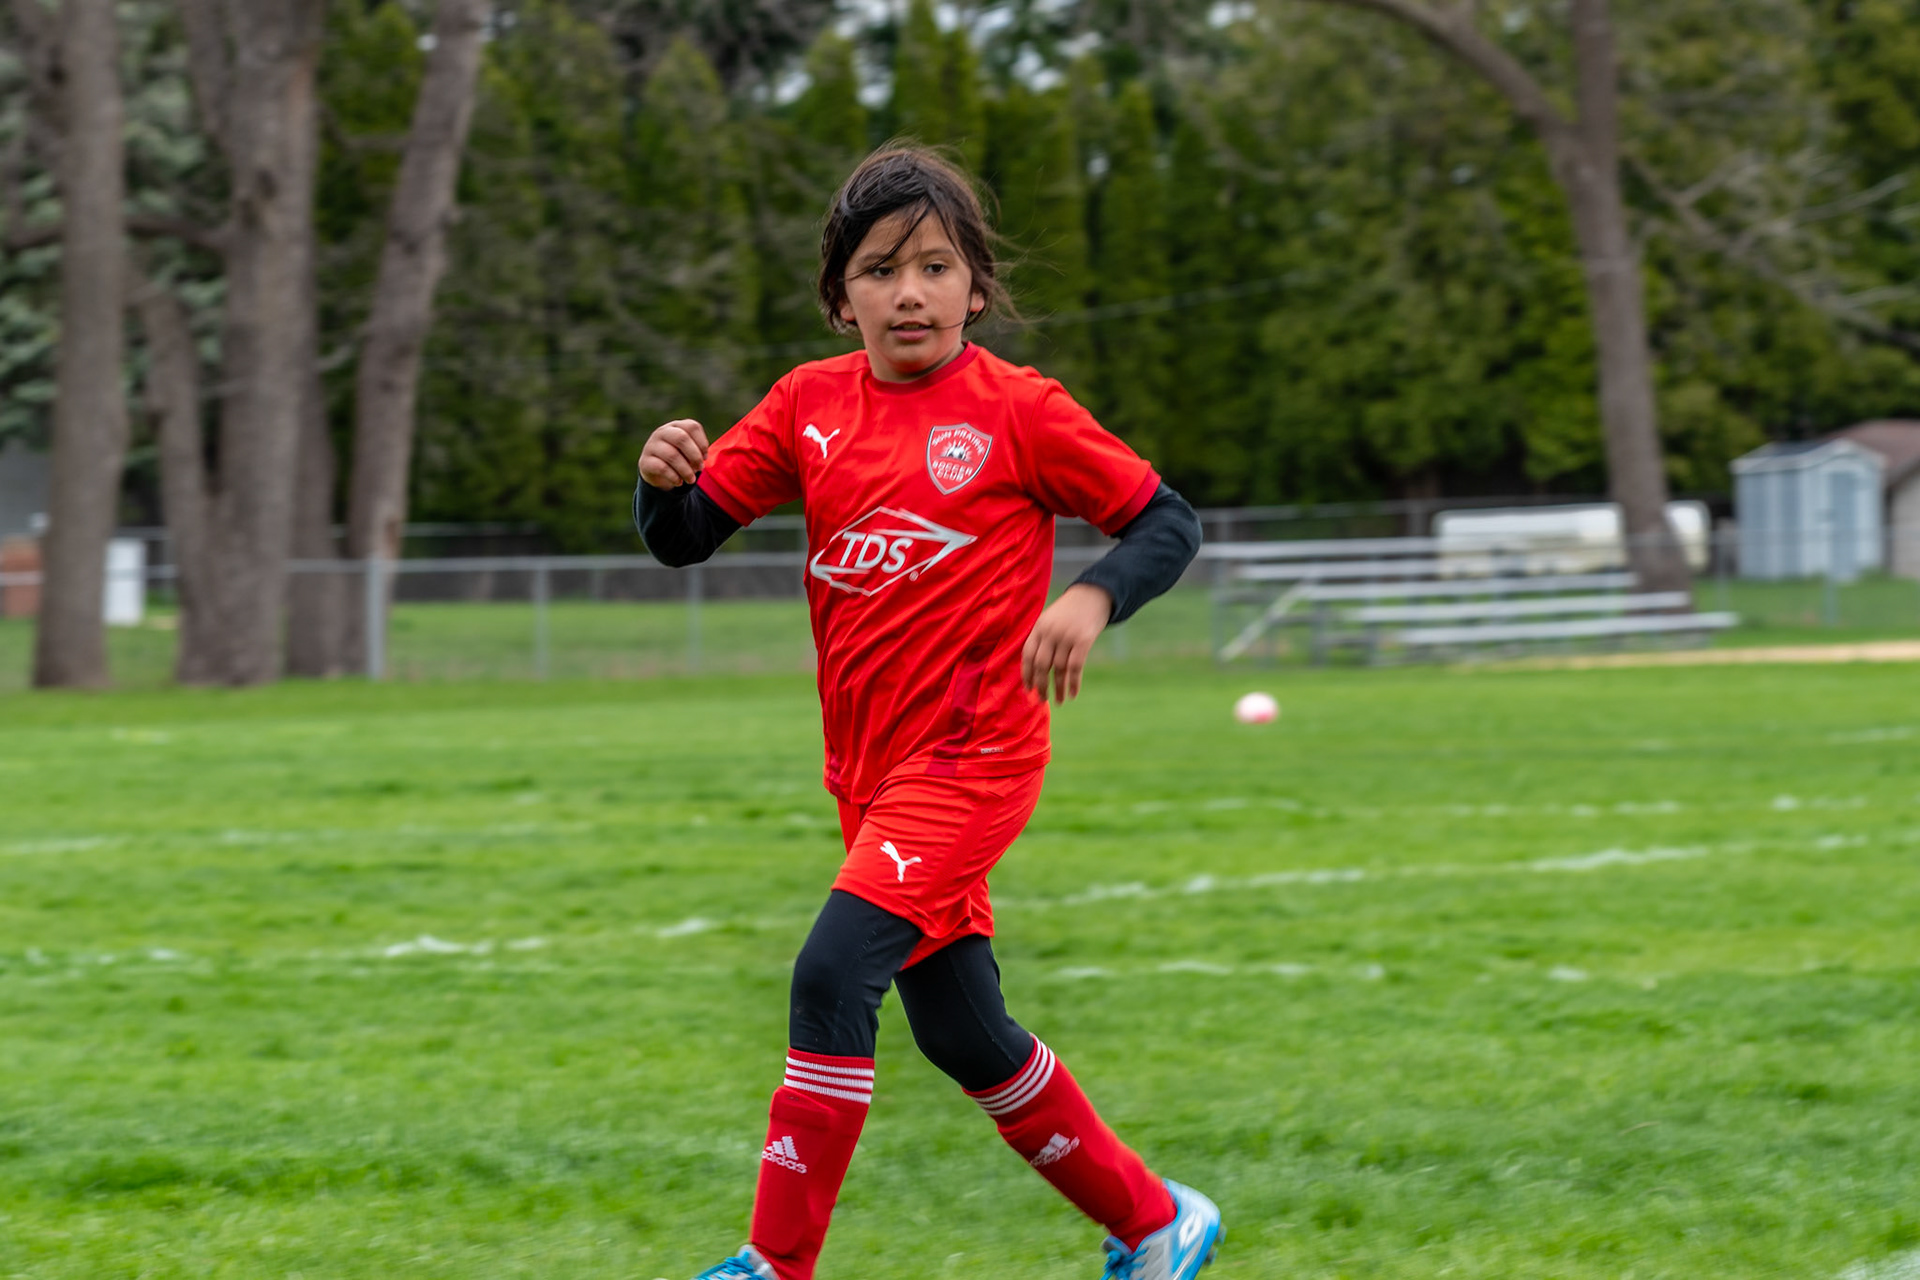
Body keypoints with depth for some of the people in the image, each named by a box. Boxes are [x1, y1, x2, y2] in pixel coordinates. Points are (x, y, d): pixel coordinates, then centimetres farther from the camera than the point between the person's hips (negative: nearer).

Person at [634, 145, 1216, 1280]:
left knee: (833, 971, -22)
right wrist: (662, 480, -18)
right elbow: (685, 541, 5)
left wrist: (1092, 600, -24)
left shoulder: (1016, 410, -8)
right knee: (961, 1032, 12)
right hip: (870, 764, 6)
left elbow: (1169, 522, -4)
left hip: (973, 751, -6)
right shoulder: (810, 404, 5)